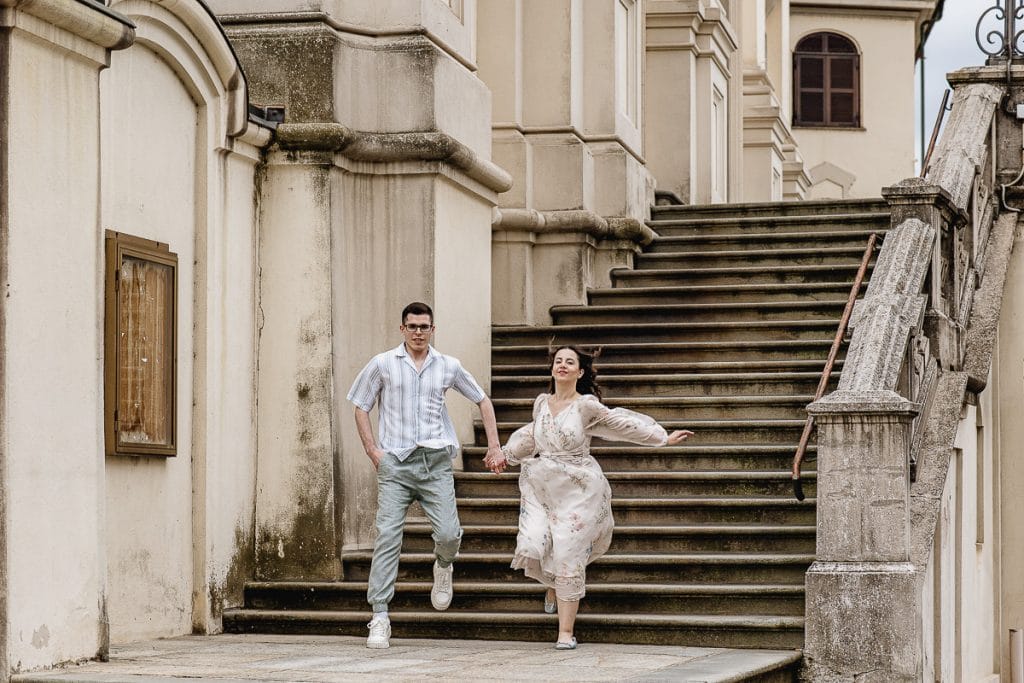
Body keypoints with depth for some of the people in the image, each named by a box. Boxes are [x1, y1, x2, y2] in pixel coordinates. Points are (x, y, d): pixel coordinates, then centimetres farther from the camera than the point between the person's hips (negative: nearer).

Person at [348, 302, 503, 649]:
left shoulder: (448, 366, 11)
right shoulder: (382, 364, 7)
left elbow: (482, 400, 22)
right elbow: (361, 407, 12)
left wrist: (494, 444, 13)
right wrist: (372, 450, 1)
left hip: (436, 463, 1)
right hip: (395, 463, -1)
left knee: (448, 534, -12)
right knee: (387, 536, -10)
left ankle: (443, 567, 26)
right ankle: (379, 619, -8)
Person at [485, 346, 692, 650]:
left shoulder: (586, 405, -8)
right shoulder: (541, 403, 6)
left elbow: (622, 424, 0)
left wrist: (664, 438, 3)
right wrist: (506, 455, 29)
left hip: (578, 489, -4)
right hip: (541, 487, 4)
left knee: (568, 556, -6)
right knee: (531, 548, -10)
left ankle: (566, 632, 4)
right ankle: (552, 584, 28)